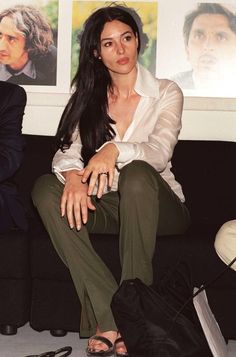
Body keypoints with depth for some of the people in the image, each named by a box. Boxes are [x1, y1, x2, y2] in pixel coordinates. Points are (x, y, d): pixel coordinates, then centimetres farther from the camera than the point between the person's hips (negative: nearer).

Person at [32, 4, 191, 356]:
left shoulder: (165, 93, -1)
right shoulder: (87, 97, 10)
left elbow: (159, 151, -19)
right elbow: (66, 151, -4)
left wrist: (115, 149, -40)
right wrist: (73, 176, -29)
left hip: (155, 206, -3)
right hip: (104, 205, 3)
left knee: (136, 172, -37)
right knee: (46, 188, -26)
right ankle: (110, 317, -33)